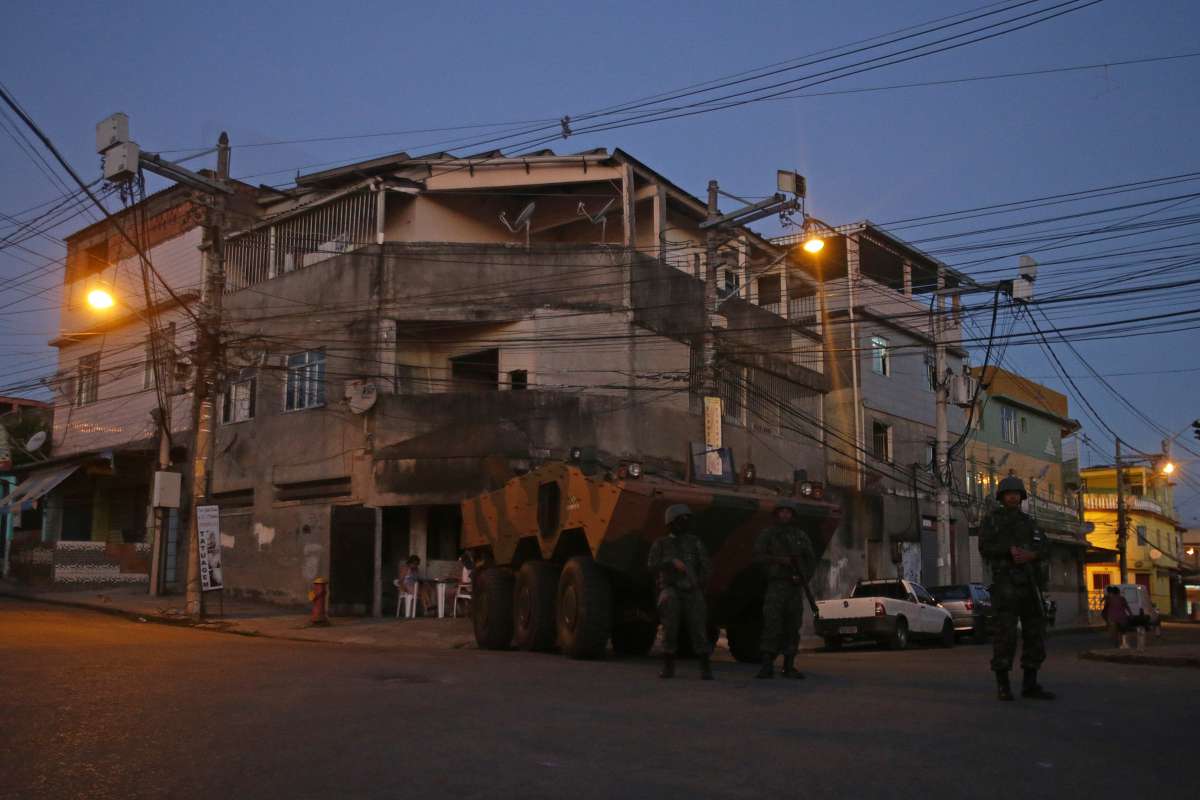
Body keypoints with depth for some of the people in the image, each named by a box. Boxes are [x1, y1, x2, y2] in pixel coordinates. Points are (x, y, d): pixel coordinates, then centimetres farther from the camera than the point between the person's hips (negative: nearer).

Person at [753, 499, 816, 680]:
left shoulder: (801, 536, 12)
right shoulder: (767, 533, 3)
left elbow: (811, 560, 14)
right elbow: (758, 556, -5)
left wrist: (803, 577, -2)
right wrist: (779, 559, -16)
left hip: (795, 586, 4)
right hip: (776, 584, -4)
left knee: (793, 627, 4)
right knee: (772, 624, -10)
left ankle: (789, 666, 10)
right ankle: (767, 666, -9)